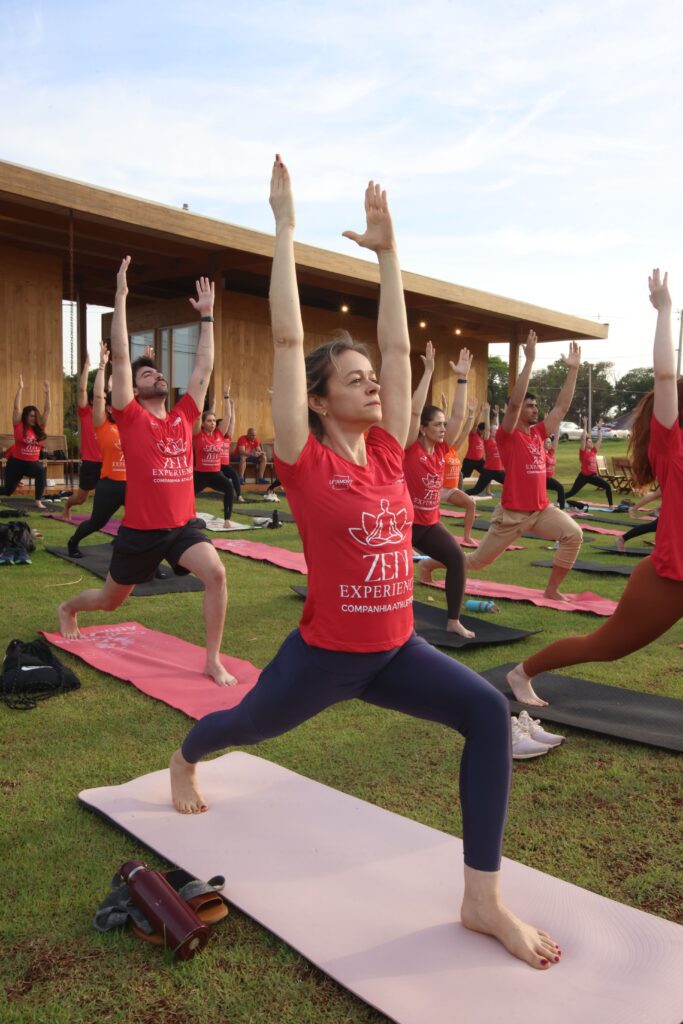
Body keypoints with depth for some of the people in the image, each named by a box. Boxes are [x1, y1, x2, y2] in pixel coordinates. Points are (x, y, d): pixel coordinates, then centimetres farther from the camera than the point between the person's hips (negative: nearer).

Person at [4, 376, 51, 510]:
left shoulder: (39, 428, 1)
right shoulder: (19, 426, -6)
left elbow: (47, 410, -1)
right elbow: (16, 407, -14)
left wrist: (47, 393, -9)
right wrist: (20, 388, -20)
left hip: (32, 462, 2)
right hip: (17, 461, -2)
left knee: (41, 471, -34)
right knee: (8, 490, 8)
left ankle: (38, 501, -26)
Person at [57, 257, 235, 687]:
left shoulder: (184, 416, 4)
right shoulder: (131, 418, -8)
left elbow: (204, 367, 7)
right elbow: (120, 357, -14)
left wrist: (207, 315, 8)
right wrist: (121, 296, -16)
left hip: (183, 525, 3)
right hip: (140, 530, -3)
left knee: (216, 574, -25)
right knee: (109, 600, 18)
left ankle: (213, 661, -11)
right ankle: (67, 608, 55)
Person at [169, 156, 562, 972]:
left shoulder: (387, 451, -1)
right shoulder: (305, 461, -14)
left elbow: (397, 346, 4)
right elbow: (287, 340, -18)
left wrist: (386, 249, 6)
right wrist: (285, 224, -13)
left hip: (397, 649, 4)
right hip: (324, 654, -4)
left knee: (488, 714, -17)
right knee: (244, 725, 21)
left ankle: (481, 900, -6)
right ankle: (184, 761, 59)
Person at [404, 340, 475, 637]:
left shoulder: (441, 448, 3)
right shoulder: (410, 448, -12)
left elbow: (458, 415, 0)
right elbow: (414, 410, -23)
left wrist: (462, 378, -5)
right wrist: (428, 372, -23)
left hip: (430, 523, 5)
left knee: (457, 559, -13)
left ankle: (453, 622, -4)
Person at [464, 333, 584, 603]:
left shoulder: (538, 433, 8)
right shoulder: (506, 435, -10)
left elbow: (562, 406, 10)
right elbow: (514, 402, -25)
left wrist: (573, 369, 4)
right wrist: (529, 361, -27)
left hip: (542, 509, 6)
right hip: (512, 513, -6)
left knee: (573, 535, -16)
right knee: (480, 559, 3)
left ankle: (552, 589, 0)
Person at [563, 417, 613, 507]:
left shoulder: (593, 451, 7)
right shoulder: (583, 452, -10)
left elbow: (599, 439, 11)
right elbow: (583, 438, -19)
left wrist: (600, 428, 8)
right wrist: (585, 425, -18)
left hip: (593, 476, 6)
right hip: (584, 476, -6)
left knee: (608, 486, -3)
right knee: (572, 492, -2)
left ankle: (610, 505, 3)